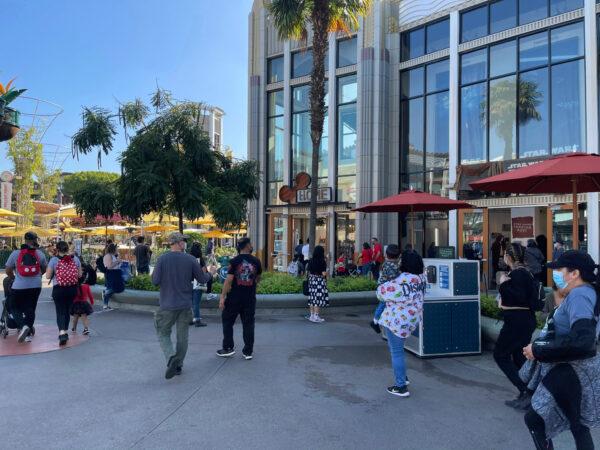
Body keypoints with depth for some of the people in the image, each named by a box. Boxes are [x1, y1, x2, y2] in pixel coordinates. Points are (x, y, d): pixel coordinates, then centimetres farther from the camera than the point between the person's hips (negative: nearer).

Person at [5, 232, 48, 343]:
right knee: (30, 309, 12)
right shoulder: (40, 254, 2)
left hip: (19, 286, -2)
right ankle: (28, 333, 15)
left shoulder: (15, 254, -3)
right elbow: (44, 269, 14)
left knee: (16, 308, 11)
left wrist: (13, 278, 22)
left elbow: (8, 271, 2)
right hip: (36, 286, 2)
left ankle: (23, 326, -14)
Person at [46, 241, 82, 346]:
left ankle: (62, 332, -17)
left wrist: (55, 273, 10)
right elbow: (79, 275, 4)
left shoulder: (54, 260, -9)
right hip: (73, 288, 3)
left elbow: (48, 276, -8)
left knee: (60, 311, 1)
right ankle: (65, 331, 29)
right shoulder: (75, 259, 0)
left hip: (59, 289, -3)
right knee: (67, 310, 18)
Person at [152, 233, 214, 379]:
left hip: (167, 305, -1)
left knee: (163, 333, 11)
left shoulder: (162, 259, -10)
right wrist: (210, 273, 21)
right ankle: (178, 365, 22)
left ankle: (171, 358, -11)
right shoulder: (191, 259, -6)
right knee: (182, 336, 14)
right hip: (185, 305, 2)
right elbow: (202, 279, 1)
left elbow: (155, 281, -8)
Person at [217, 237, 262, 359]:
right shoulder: (256, 261, -1)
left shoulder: (234, 261, -9)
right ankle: (248, 351, 13)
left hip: (234, 298, -2)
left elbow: (228, 280, -13)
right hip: (250, 298, 3)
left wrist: (222, 297, -9)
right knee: (248, 324, 9)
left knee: (227, 322, 13)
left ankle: (228, 348, 16)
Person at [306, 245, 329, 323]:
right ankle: (316, 317, 3)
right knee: (318, 299, 1)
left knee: (312, 298, 12)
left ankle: (312, 315, 19)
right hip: (320, 282, -6)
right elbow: (324, 273, -18)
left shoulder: (311, 261, 2)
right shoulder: (322, 262, -15)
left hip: (312, 281, 6)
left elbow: (308, 272, 6)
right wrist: (326, 273, 3)